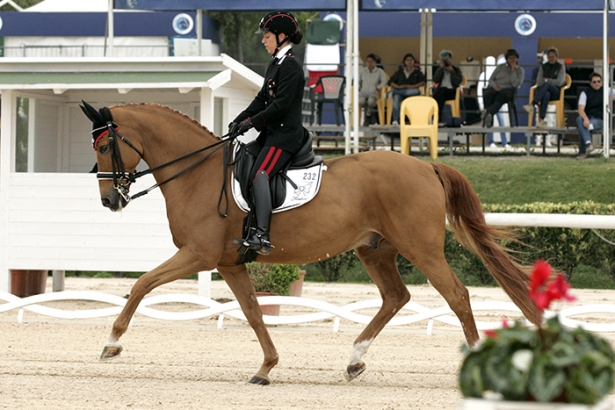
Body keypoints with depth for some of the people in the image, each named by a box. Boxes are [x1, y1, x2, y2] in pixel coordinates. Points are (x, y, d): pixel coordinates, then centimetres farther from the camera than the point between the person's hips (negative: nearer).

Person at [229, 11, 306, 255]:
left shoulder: (290, 67, -14)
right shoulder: (275, 65, 17)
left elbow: (281, 105, -21)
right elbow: (262, 99, 16)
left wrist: (252, 122, -18)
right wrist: (239, 121, 4)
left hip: (286, 134, -11)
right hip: (271, 133, 11)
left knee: (259, 174, -26)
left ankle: (262, 236, -35)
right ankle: (248, 226, 13)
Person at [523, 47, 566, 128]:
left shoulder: (561, 67, 7)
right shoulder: (543, 67, 16)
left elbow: (559, 82, -4)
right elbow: (538, 81, 5)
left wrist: (547, 80, 0)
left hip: (556, 92, -2)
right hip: (545, 91, 2)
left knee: (546, 84, -37)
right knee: (546, 94, -40)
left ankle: (532, 105, -55)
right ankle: (542, 120, -56)